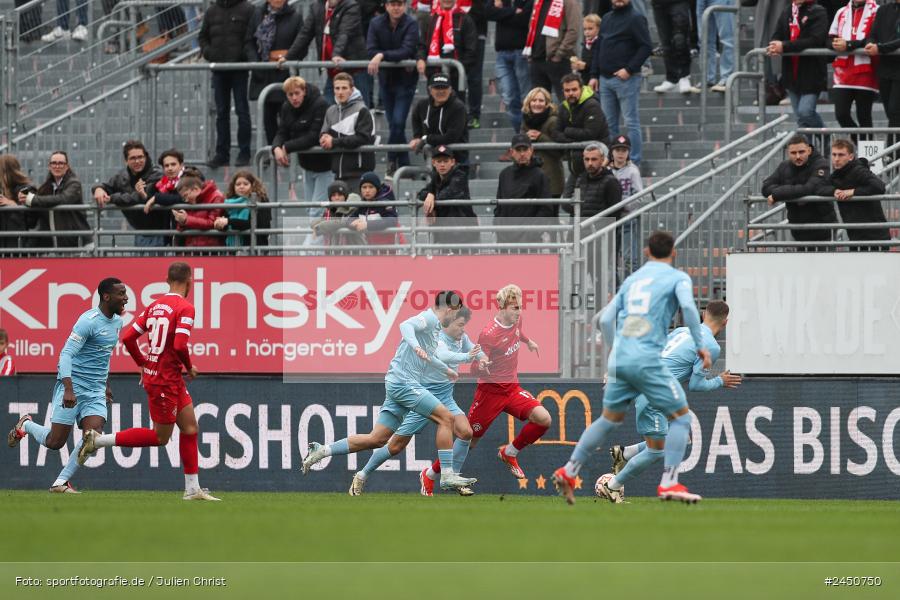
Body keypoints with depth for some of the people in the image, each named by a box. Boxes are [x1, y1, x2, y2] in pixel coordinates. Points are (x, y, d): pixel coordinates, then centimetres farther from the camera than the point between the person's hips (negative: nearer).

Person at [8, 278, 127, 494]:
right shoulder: (89, 321, -17)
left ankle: (61, 482, -3)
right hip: (73, 386, -7)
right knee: (55, 442, -3)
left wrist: (106, 385, 31)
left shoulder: (117, 321, 10)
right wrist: (68, 389, -31)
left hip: (96, 392, 7)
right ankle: (25, 425, 29)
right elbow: (66, 354, -22)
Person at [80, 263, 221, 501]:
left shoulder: (155, 305, 8)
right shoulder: (185, 308, -15)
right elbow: (180, 345, -25)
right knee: (160, 437, 2)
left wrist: (144, 364, 19)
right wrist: (189, 367, -7)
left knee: (190, 428, 12)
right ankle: (98, 440, 0)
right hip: (166, 381, -9)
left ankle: (193, 489, 14)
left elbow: (128, 337, 8)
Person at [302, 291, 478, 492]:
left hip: (397, 384, 10)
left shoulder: (434, 325, 21)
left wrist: (446, 369, 53)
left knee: (376, 439, 5)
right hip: (404, 382, -10)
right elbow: (406, 325, -29)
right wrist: (415, 345, -46)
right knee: (446, 418, -13)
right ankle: (447, 475, -14)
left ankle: (322, 451, 6)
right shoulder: (429, 318, -8)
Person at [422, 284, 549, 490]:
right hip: (490, 391, -6)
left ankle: (509, 453, 9)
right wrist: (482, 366, -42)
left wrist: (528, 341, 44)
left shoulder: (516, 321, -2)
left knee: (543, 419, -16)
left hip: (512, 388, 6)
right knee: (469, 441, 2)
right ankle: (430, 475, 24)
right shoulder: (488, 334, -23)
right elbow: (475, 369, -19)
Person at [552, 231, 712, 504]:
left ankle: (568, 473, 20)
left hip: (619, 358, 6)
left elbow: (606, 319, 20)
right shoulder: (677, 277, 4)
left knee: (609, 419, 20)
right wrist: (700, 345, -10)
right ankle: (669, 484, -5)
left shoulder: (632, 279, 20)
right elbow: (687, 306, -15)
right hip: (647, 359, -6)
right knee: (681, 417, 5)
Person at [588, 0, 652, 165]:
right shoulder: (607, 18, 17)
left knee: (631, 121, -5)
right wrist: (594, 75, 12)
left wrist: (629, 69, -17)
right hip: (605, 78, 7)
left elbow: (645, 47, -12)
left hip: (625, 78, -7)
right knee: (608, 122, 9)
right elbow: (598, 47, 20)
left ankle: (634, 162, -3)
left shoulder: (636, 19, -5)